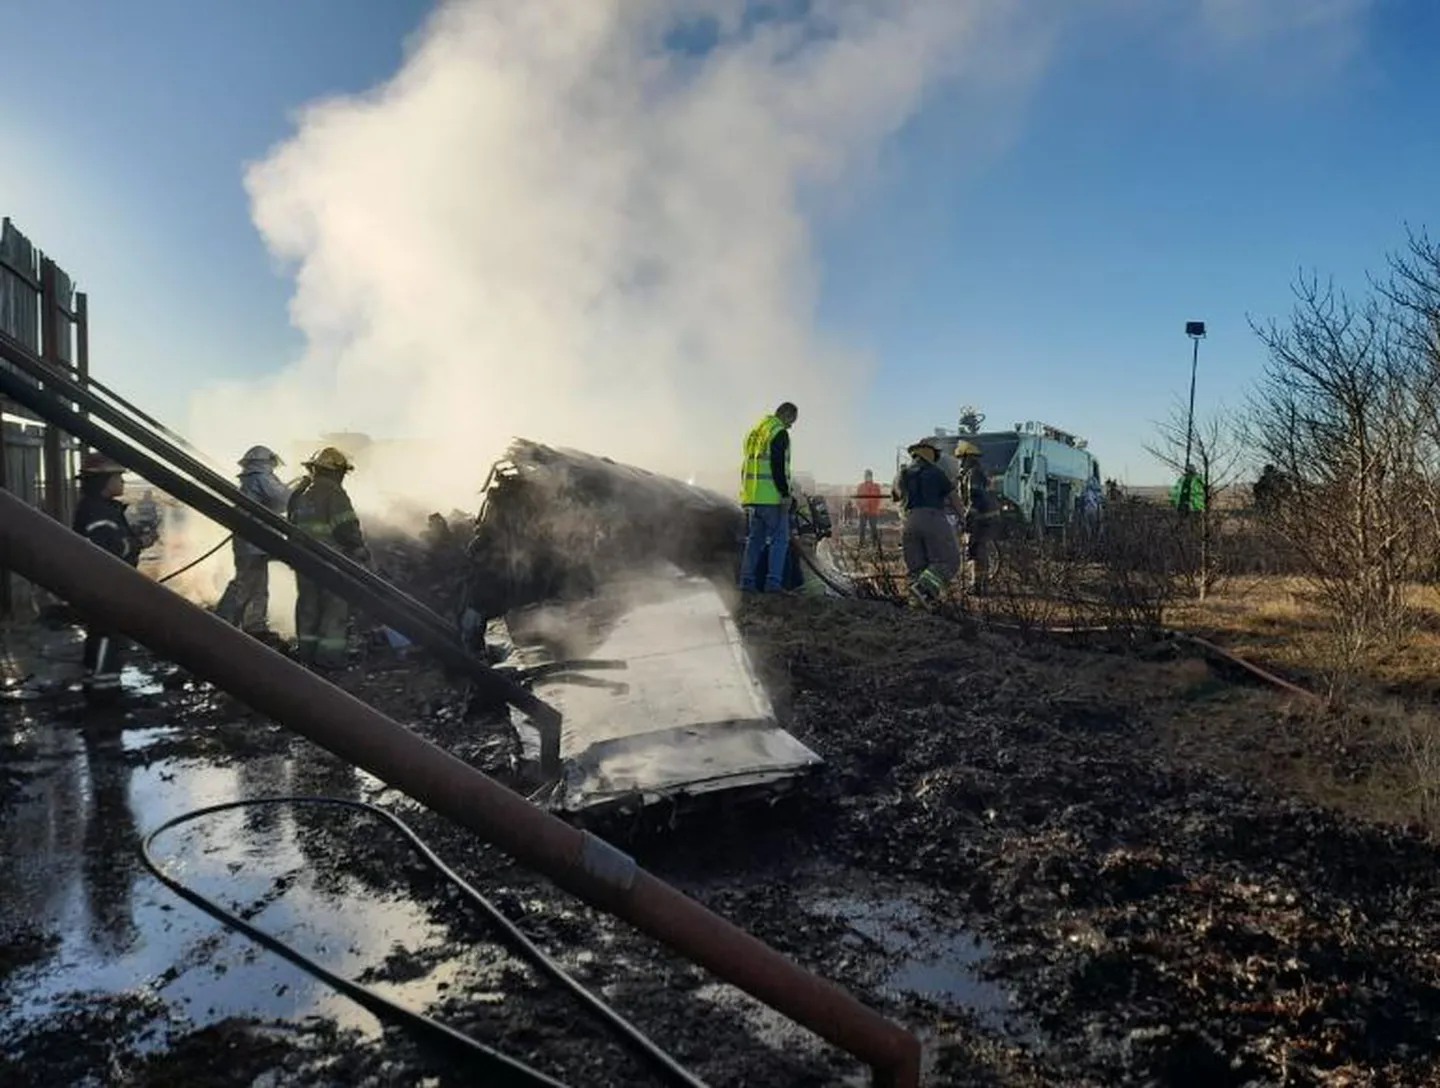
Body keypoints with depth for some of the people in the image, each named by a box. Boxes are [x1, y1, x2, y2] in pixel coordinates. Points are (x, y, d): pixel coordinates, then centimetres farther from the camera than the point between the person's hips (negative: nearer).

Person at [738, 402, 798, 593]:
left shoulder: (755, 431, 20)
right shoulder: (779, 433, -9)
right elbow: (778, 466, -18)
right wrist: (785, 493, -18)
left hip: (752, 496, 8)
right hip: (771, 496, -8)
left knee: (755, 539, 12)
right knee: (780, 538, -2)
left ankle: (747, 581, 9)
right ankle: (773, 582, -7)